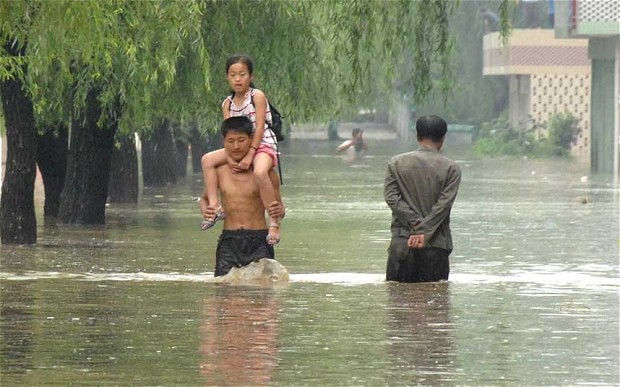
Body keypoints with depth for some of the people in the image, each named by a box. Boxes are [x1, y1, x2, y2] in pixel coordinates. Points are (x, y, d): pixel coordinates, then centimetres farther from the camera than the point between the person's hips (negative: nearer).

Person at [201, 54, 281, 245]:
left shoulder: (257, 96, -9)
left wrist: (250, 155, -24)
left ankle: (274, 221, -31)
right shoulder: (228, 103, 8)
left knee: (260, 172, -38)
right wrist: (230, 157, -18)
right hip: (238, 149, 7)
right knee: (207, 160, -7)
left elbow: (260, 127, -16)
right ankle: (215, 207, -9)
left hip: (262, 145, -7)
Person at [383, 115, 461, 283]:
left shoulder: (396, 163, 6)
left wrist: (416, 223, -8)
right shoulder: (451, 168, 0)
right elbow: (444, 204, -9)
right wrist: (424, 231, -11)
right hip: (436, 246, -1)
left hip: (401, 242, 1)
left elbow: (391, 196, -4)